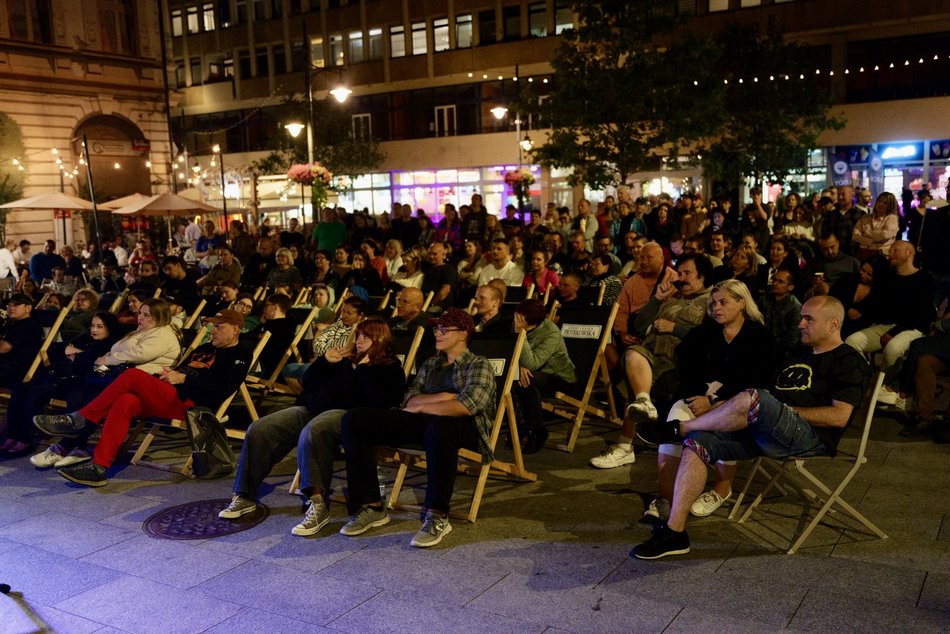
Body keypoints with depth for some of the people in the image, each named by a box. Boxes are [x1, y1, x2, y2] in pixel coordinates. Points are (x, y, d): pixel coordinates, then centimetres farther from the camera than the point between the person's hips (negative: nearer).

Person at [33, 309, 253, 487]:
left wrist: (183, 378, -13)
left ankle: (79, 421, -10)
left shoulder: (240, 355, 2)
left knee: (133, 376, -20)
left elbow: (222, 390, -12)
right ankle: (98, 468, -21)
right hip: (171, 397, 8)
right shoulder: (205, 348, 28)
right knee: (126, 401, -20)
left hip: (190, 404, -8)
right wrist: (170, 373, 7)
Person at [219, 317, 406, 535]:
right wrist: (324, 361, 10)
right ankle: (245, 496, -3)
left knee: (311, 432, -41)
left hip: (347, 413, -7)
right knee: (259, 430, -11)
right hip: (312, 408, 7)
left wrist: (364, 368, -4)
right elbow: (308, 383, 26)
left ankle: (319, 505, -41)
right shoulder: (346, 360, 28)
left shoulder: (390, 369, 10)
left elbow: (380, 400, -12)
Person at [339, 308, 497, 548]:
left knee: (439, 426, -45)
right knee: (354, 419, -11)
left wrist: (421, 406, -5)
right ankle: (371, 506, -11)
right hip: (424, 422, 6)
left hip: (463, 427, -6)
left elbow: (466, 406, -13)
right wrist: (443, 398, -4)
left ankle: (437, 516, -31)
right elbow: (409, 400, 13)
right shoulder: (430, 364, 26)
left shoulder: (479, 365, 6)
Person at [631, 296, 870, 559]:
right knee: (696, 442, -14)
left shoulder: (850, 362, 5)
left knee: (753, 398, -36)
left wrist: (786, 411, -9)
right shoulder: (799, 356, 30)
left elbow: (840, 416, -10)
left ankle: (678, 428, -16)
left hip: (811, 437, -8)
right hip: (762, 434, 8)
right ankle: (674, 531, -18)